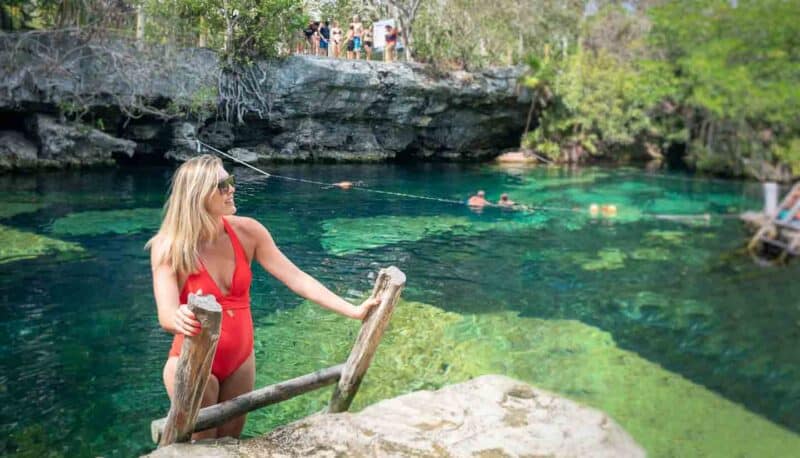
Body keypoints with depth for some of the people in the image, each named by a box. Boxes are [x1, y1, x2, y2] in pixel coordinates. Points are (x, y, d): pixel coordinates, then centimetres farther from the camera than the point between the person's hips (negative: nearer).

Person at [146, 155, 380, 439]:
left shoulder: (247, 231, -11)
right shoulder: (169, 247, -19)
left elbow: (295, 277, -11)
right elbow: (166, 314, -30)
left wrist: (353, 311, -15)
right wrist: (180, 320, -55)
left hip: (241, 360, 4)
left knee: (231, 444, 20)